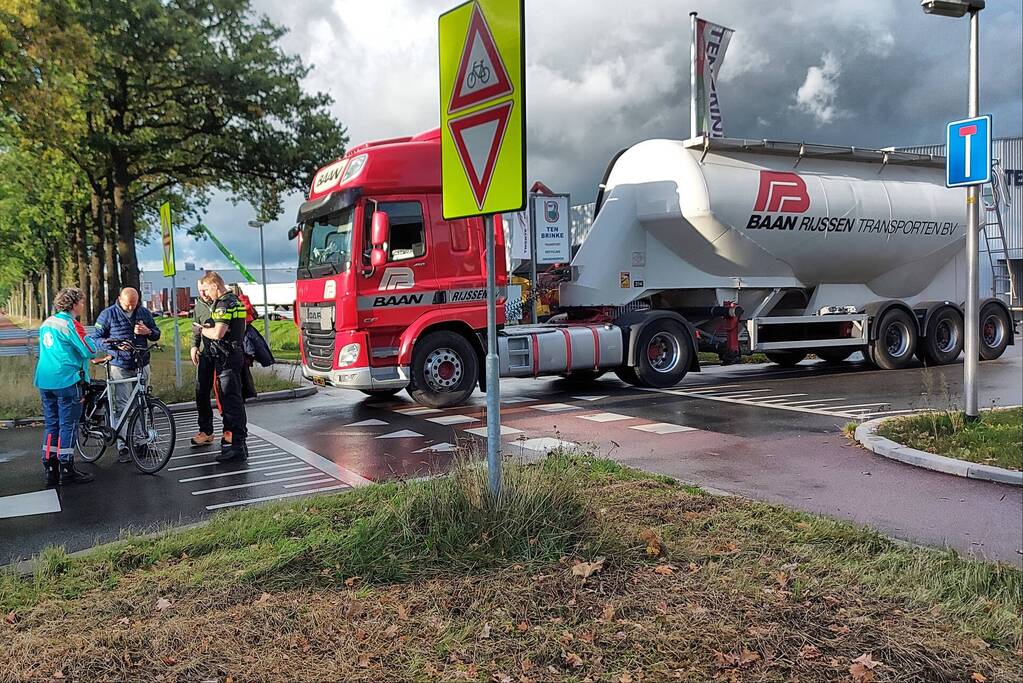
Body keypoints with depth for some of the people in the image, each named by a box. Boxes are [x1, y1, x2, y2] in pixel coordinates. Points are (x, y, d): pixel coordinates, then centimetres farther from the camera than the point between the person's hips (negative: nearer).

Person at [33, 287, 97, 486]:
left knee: (51, 425, 12)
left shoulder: (46, 323, 14)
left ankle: (50, 470, 15)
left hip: (44, 381, 8)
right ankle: (67, 471, 2)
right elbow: (89, 350, -14)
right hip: (66, 381, -8)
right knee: (68, 426, -2)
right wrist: (89, 339, 5)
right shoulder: (70, 324, -12)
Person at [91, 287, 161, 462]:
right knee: (121, 407, -8)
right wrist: (111, 342, -18)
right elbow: (95, 338, 1)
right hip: (120, 367, -4)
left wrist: (148, 331, -8)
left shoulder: (144, 312, 9)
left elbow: (157, 334, 15)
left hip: (142, 365, 4)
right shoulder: (108, 314, -1)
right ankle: (122, 447, -5)